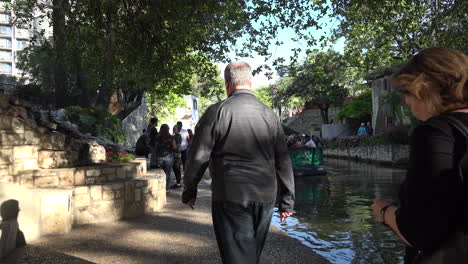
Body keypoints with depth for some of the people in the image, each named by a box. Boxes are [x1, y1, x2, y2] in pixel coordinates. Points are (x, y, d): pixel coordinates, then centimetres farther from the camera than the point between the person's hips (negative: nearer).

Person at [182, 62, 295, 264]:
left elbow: (198, 156, -6)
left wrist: (189, 191, 8)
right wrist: (287, 201, 13)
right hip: (265, 198, 4)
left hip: (230, 197, -4)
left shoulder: (217, 112, -7)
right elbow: (283, 162, 6)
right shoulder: (269, 115, 5)